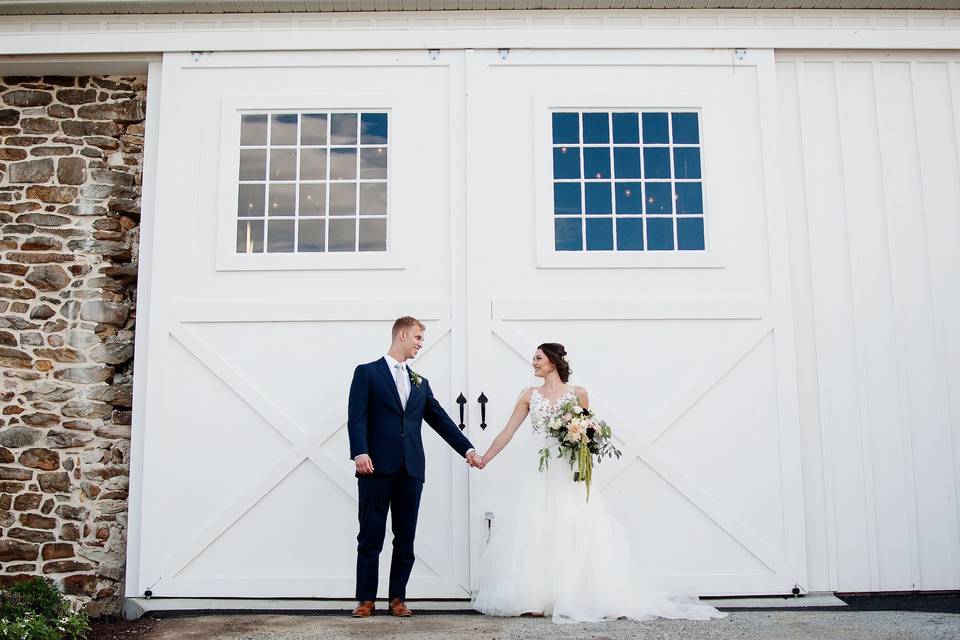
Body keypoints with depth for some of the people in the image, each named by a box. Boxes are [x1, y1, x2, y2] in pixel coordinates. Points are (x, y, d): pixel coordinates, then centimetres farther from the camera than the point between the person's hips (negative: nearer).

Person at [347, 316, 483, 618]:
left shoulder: (420, 382, 20)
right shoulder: (367, 372, 4)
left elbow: (440, 419, 16)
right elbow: (357, 416, -5)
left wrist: (467, 449, 8)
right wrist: (360, 452, -19)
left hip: (411, 470, 5)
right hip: (377, 467, -5)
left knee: (405, 538, 7)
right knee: (370, 537, 2)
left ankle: (397, 598, 17)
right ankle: (366, 599, 11)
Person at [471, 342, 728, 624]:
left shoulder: (578, 393, 4)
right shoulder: (529, 395, 7)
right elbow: (508, 432, 7)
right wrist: (484, 459, 1)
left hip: (571, 475, -1)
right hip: (541, 474, 2)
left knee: (578, 533, -4)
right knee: (534, 535, -2)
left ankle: (577, 597, 6)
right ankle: (535, 598, 5)